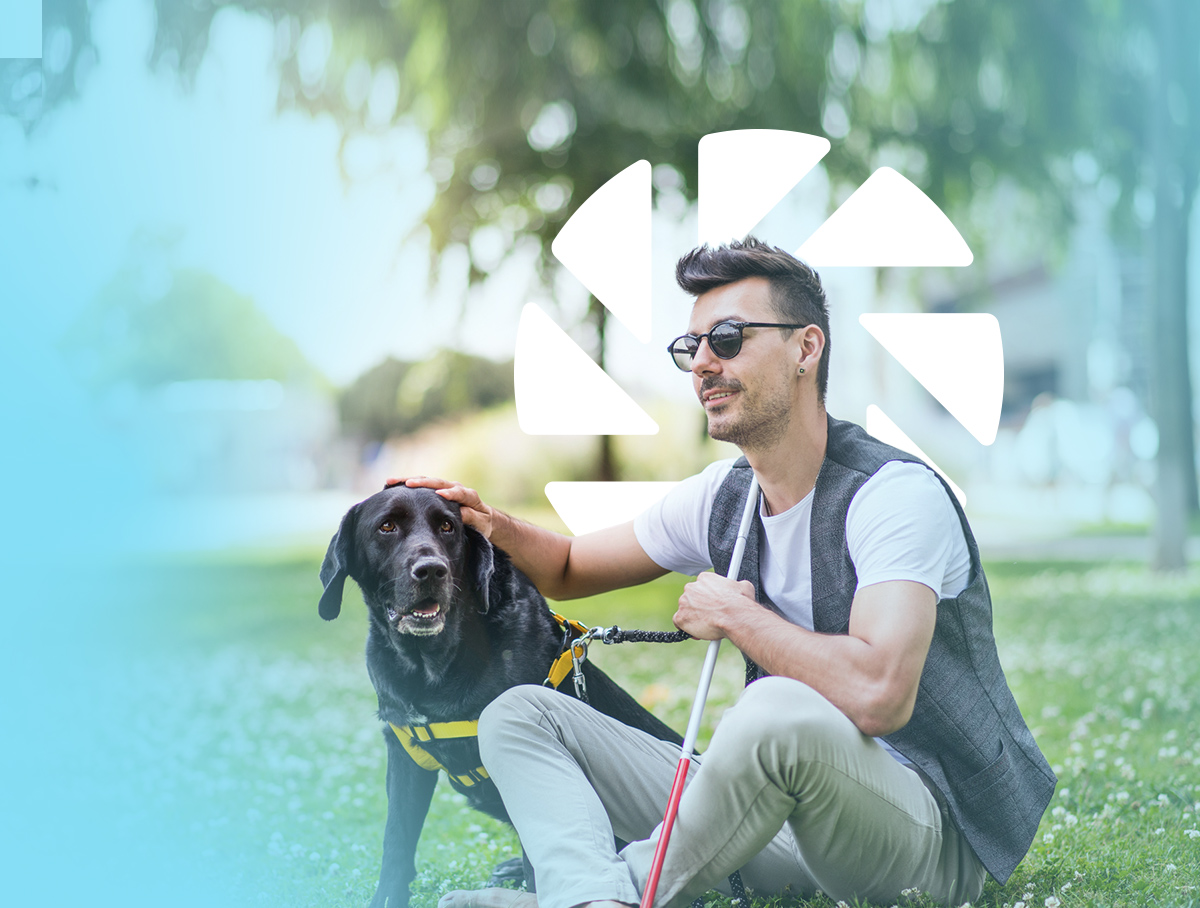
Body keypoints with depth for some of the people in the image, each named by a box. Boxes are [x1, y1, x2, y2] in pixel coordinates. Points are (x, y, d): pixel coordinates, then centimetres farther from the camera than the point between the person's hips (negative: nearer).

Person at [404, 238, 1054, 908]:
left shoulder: (896, 494, -18)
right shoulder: (719, 499, 7)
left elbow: (878, 694, -34)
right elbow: (570, 571, 22)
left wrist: (735, 615, -18)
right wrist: (497, 526, -2)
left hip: (932, 828, -8)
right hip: (780, 808, 8)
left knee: (780, 710, -41)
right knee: (519, 714, -1)